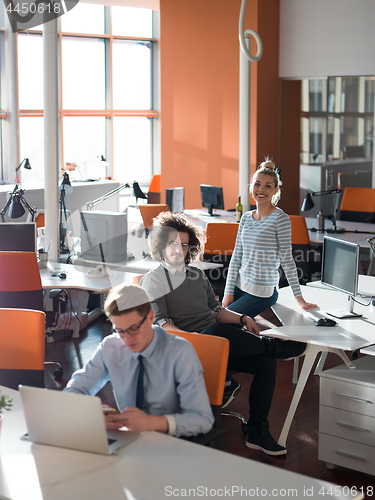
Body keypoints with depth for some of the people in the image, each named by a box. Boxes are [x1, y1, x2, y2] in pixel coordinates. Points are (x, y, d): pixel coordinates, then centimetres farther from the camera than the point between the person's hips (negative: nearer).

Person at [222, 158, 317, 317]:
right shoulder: (246, 217, 7)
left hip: (262, 293, -6)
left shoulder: (280, 219, -12)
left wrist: (299, 297, -9)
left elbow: (287, 260, -10)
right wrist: (228, 292, 4)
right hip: (239, 286, 6)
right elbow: (236, 256, 9)